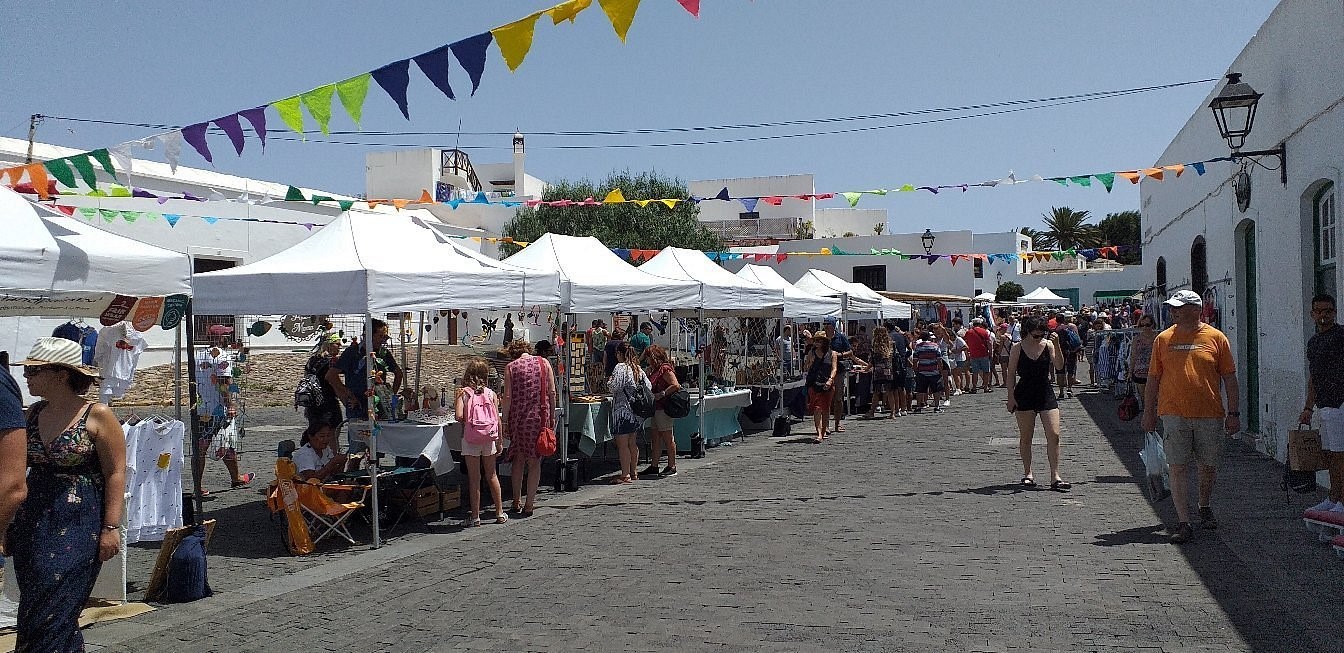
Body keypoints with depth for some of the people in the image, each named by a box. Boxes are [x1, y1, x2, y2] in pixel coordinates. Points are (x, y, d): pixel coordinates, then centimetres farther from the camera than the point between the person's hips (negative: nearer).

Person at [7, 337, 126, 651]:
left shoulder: (97, 416, -9)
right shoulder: (34, 413, 9)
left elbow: (115, 474, -10)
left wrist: (111, 527, -15)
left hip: (78, 525, -6)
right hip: (32, 523, 7)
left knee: (50, 611, -7)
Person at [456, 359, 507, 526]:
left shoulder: (463, 393, -5)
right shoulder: (491, 394, 1)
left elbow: (459, 416, -18)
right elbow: (497, 420, -1)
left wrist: (464, 423, 5)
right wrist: (499, 441, 8)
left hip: (471, 440, -2)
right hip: (489, 439, 3)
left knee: (474, 478, 5)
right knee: (492, 475, 15)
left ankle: (475, 516, 10)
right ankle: (500, 513, 23)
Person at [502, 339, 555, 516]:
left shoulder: (510, 367, 0)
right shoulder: (544, 363, 4)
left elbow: (508, 397, -5)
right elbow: (552, 392, 1)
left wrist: (504, 422, -1)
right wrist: (552, 416, 9)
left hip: (518, 418, 0)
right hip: (540, 418, 0)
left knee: (518, 459, 16)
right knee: (534, 461, 7)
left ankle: (516, 501, 21)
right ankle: (529, 504, 7)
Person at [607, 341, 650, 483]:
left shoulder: (621, 367, -12)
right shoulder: (638, 368, 9)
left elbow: (616, 387, -20)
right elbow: (648, 387, 9)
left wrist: (611, 382, 2)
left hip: (622, 409, -8)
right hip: (635, 411, 8)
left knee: (622, 444, -4)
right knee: (632, 443, 16)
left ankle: (625, 475, -5)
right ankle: (634, 472, 23)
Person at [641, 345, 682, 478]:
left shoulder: (665, 369, -12)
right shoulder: (655, 370, 17)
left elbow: (675, 385, -21)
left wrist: (661, 395, -21)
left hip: (663, 408, -10)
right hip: (656, 408, 10)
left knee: (668, 438, -2)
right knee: (656, 438, 12)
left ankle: (672, 467, 5)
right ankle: (654, 466, 16)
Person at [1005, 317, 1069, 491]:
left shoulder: (1048, 345, 0)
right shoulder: (1017, 348, -3)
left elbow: (1059, 366, -11)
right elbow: (1011, 373, 1)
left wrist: (1056, 345, -22)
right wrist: (1011, 397, -4)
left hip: (1046, 393, 1)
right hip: (1024, 395, -1)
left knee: (1054, 436, -6)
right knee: (1025, 437, 6)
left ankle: (1055, 477, -3)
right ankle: (1028, 473, 18)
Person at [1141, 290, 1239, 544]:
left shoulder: (1215, 338, 2)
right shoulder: (1163, 339, 5)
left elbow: (1229, 378, 5)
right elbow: (1153, 379, 9)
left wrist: (1233, 413, 1)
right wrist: (1149, 413, 7)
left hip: (1209, 414, 0)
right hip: (1174, 414, 0)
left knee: (1209, 465, 12)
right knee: (1178, 467, -5)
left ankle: (1204, 507, 37)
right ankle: (1183, 522, -2)